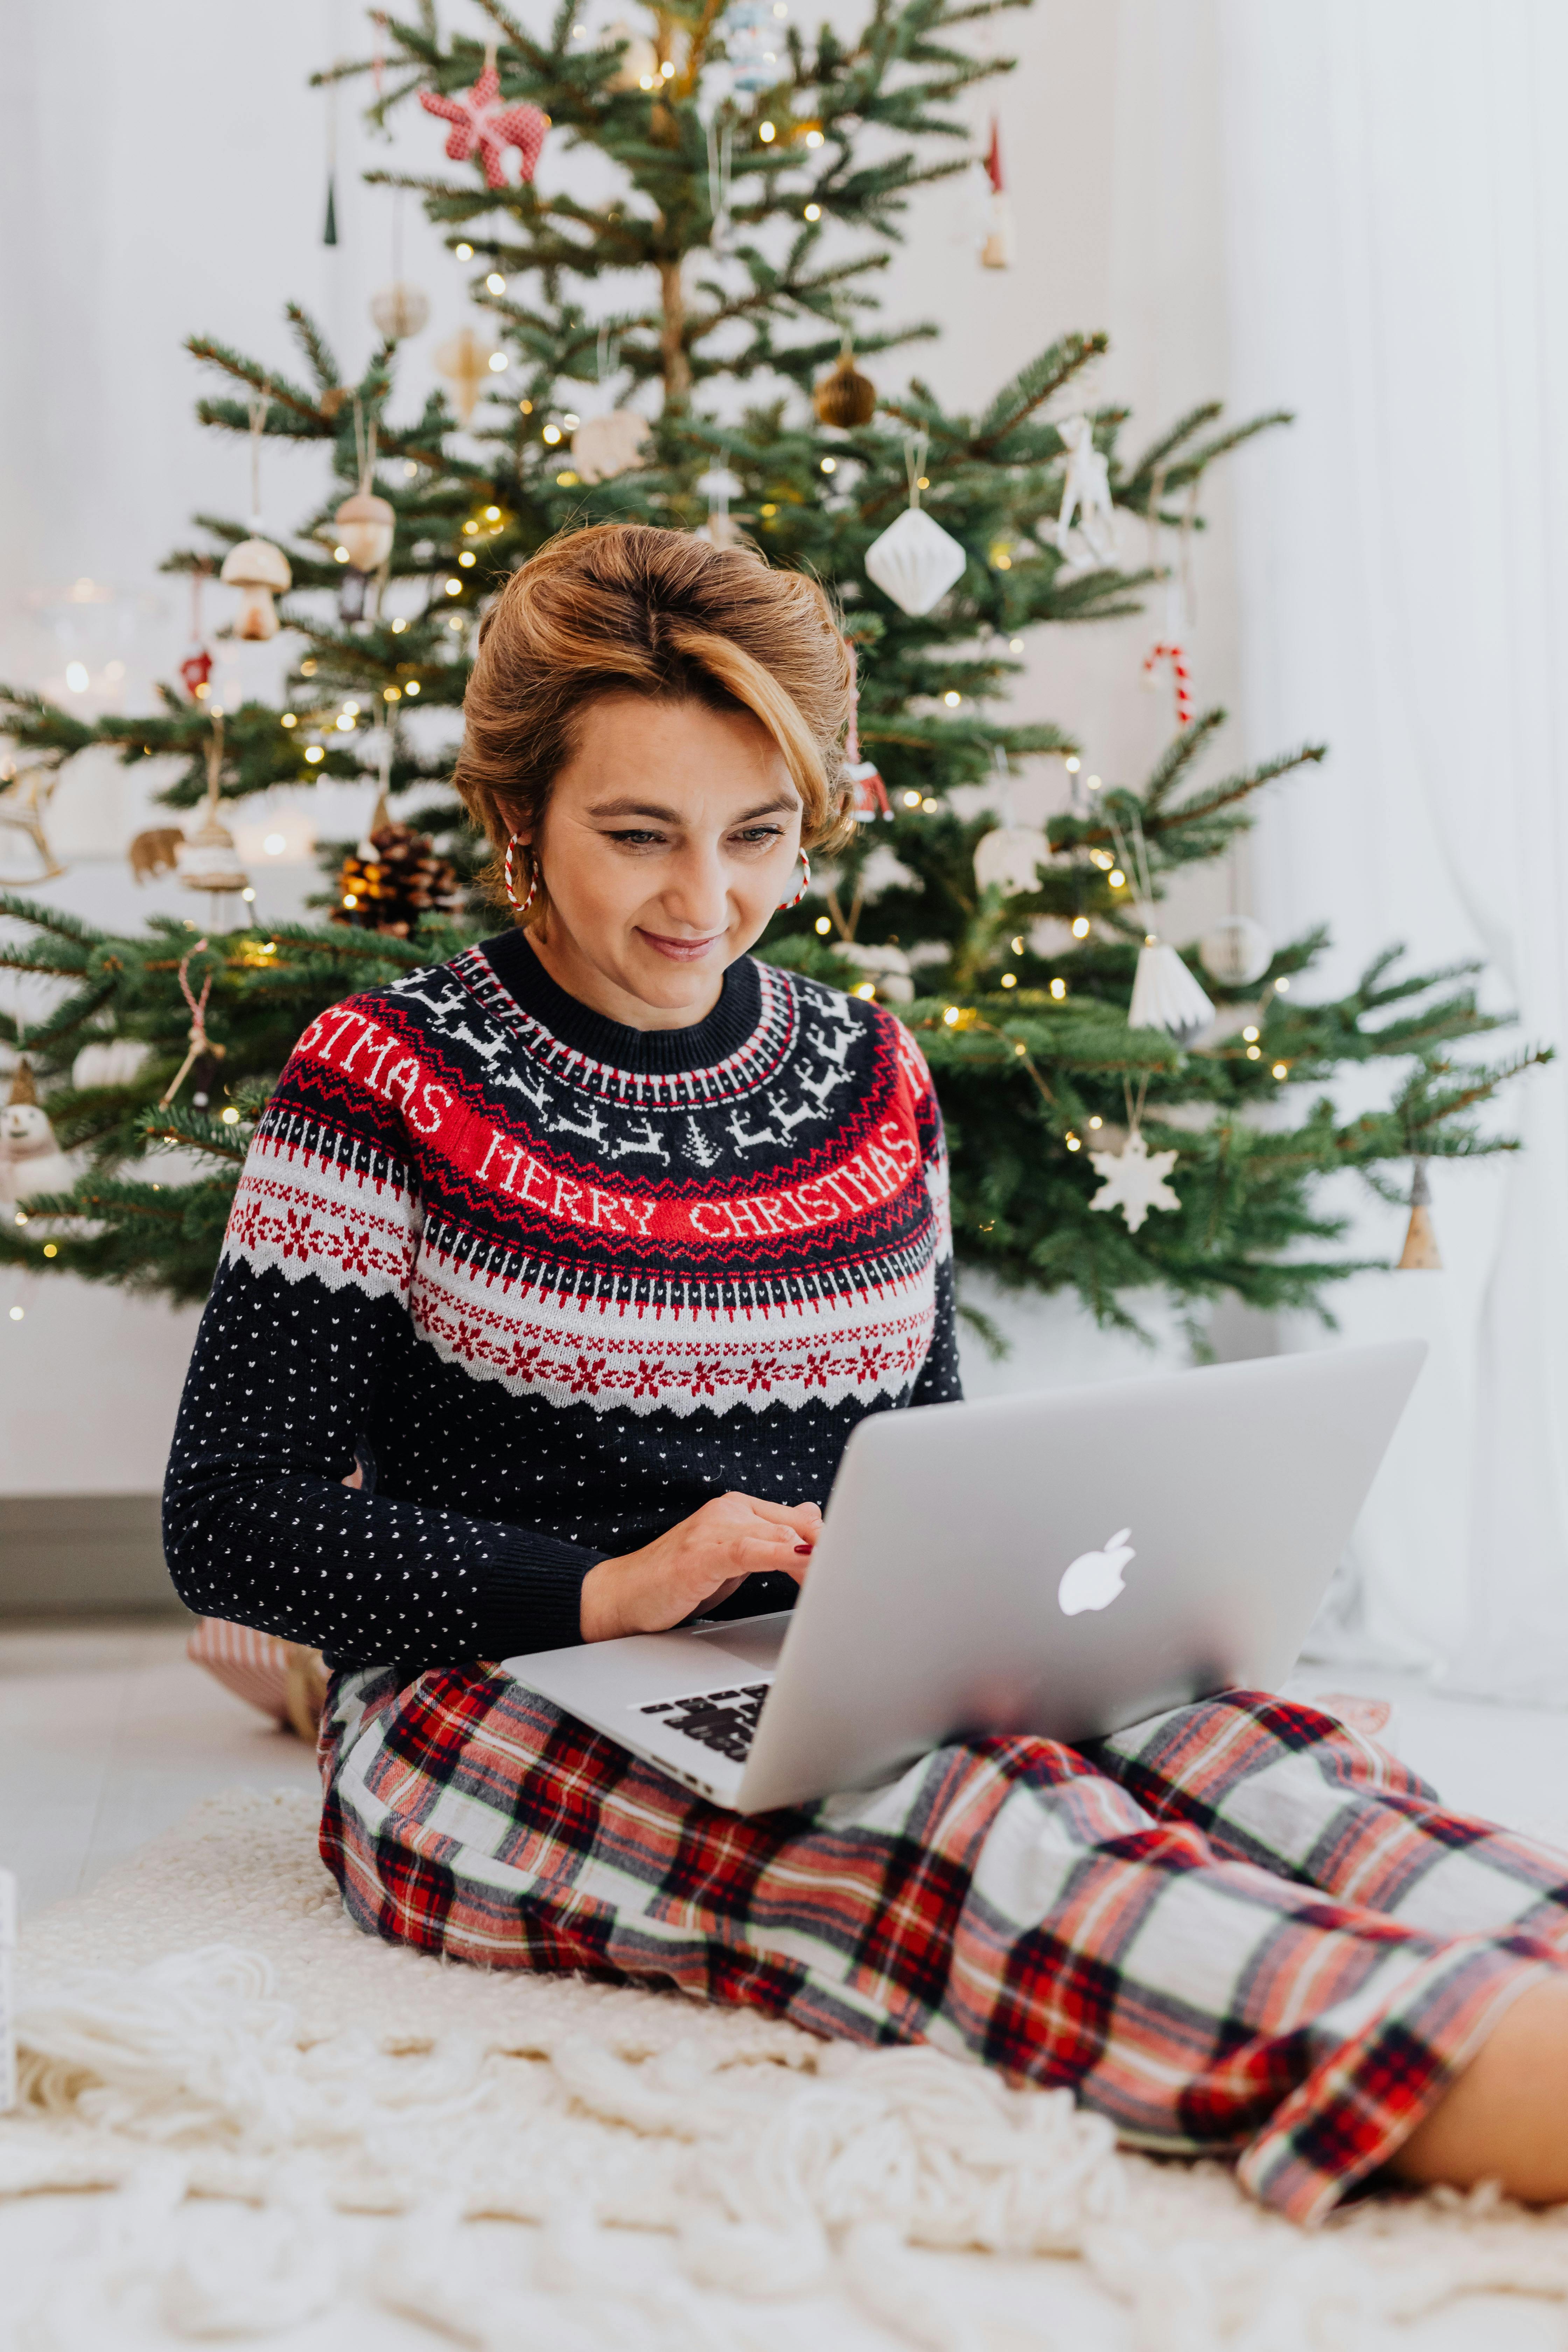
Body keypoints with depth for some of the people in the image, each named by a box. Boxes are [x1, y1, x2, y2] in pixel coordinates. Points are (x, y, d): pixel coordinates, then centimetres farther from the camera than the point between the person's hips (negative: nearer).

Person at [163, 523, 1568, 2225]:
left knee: (1242, 1751, -28)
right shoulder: (387, 1084, -2)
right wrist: (606, 1588, -19)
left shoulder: (870, 1077, 13)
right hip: (494, 1731, -4)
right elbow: (228, 1529, -6)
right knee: (982, 1831, -37)